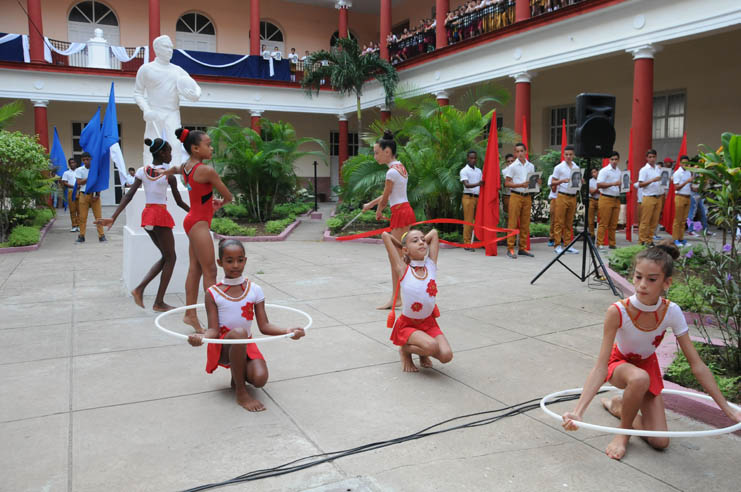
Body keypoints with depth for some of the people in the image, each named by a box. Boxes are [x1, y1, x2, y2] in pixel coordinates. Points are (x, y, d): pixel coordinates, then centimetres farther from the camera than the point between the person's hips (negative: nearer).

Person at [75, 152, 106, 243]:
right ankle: (81, 236, 9)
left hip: (95, 195, -1)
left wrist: (98, 195, -8)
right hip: (83, 195, 1)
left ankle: (101, 235, -1)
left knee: (98, 215, -3)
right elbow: (79, 182, -6)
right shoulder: (79, 170, 4)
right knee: (83, 216, 2)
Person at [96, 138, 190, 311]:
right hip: (161, 215, -6)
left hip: (147, 214, 6)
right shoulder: (168, 175, -9)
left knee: (166, 256, 18)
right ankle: (159, 302, 3)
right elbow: (179, 202, -5)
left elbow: (128, 196, -3)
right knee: (170, 258, 5)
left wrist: (113, 217, -6)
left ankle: (140, 288, 5)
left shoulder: (142, 171, 4)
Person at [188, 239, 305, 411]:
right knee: (239, 332, -38)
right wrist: (201, 337, -34)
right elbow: (214, 329, -10)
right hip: (222, 347, -2)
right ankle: (241, 393, -22)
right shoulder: (213, 293, -5)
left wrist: (286, 331, -23)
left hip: (246, 345, 2)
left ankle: (237, 374, 14)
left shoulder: (254, 290, 0)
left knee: (260, 379, -26)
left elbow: (264, 326, -4)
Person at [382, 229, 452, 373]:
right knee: (432, 347, -30)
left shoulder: (431, 264, -4)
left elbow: (434, 233, 2)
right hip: (407, 324, -4)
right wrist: (402, 247, 0)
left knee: (446, 356, -18)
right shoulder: (403, 269, -13)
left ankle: (423, 353, 15)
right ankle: (405, 350, 2)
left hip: (428, 323, 4)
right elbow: (385, 235, -16)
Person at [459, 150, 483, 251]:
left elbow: (482, 184, 19)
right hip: (468, 197, -6)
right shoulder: (464, 171, -2)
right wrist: (477, 184, -31)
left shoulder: (479, 171, 18)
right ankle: (467, 243, -2)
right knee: (468, 221, -6)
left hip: (478, 198, 6)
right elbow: (466, 185, -15)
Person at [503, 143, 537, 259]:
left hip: (527, 197, 5)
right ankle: (510, 248, -2)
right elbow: (507, 183, -6)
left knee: (525, 224, 7)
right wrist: (521, 185, -18)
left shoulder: (531, 166, 11)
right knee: (513, 223, -6)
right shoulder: (512, 166, -2)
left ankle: (523, 248, 14)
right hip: (516, 196, -5)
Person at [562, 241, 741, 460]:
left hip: (648, 365, 3)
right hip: (619, 363, -3)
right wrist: (578, 411, -43)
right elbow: (600, 367, -34)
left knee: (659, 442, -4)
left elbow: (697, 365, -17)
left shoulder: (672, 313, -25)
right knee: (640, 378, -40)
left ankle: (619, 405, 23)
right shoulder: (618, 312, -34)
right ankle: (623, 432, -12)